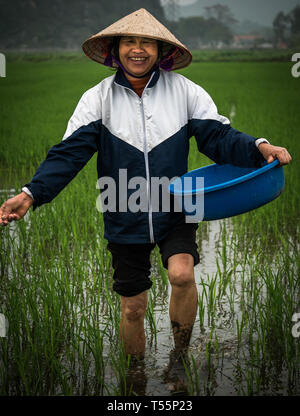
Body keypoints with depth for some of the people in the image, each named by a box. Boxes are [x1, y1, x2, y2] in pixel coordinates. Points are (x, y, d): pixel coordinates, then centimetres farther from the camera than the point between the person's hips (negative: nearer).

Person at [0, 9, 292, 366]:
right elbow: (70, 153, -10)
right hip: (125, 219, 1)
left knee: (182, 273, -27)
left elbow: (217, 136, -5)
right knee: (133, 307, 9)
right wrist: (31, 194, -25)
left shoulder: (185, 91, -3)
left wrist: (258, 148, -25)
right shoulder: (98, 99, -4)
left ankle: (180, 356, 0)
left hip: (175, 211, -1)